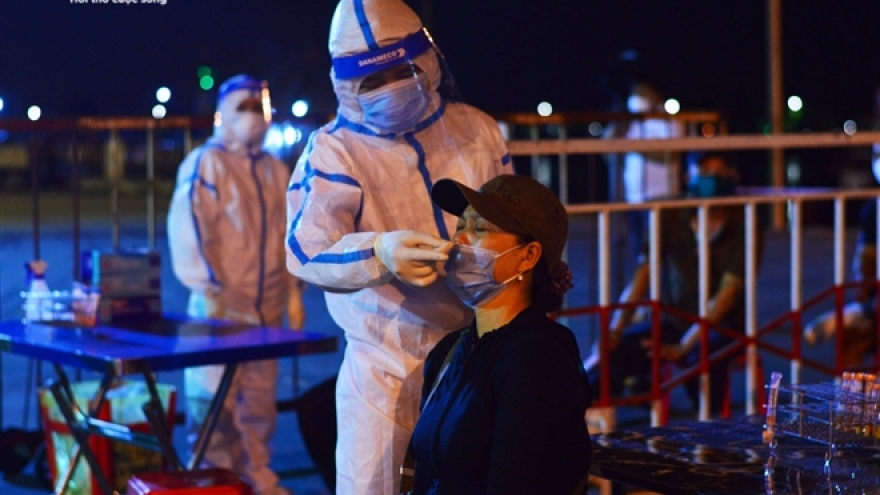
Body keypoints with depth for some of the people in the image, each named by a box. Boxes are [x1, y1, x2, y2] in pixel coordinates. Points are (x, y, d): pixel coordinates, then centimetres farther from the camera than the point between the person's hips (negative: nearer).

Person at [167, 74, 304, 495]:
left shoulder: (275, 171, 15)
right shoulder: (204, 164, -5)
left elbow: (289, 235, 19)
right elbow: (189, 228, -12)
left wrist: (293, 292, 14)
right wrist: (208, 288, -15)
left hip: (266, 307, 6)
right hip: (221, 306, -6)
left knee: (259, 398, 11)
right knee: (214, 398, -5)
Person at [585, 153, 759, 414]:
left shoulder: (742, 228, -9)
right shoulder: (671, 218, -1)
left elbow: (727, 294, -16)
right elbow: (642, 275, -8)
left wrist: (683, 346, -25)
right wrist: (614, 329, -22)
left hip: (721, 326, -2)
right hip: (672, 320, 2)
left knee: (700, 356, -36)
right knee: (616, 346, -24)